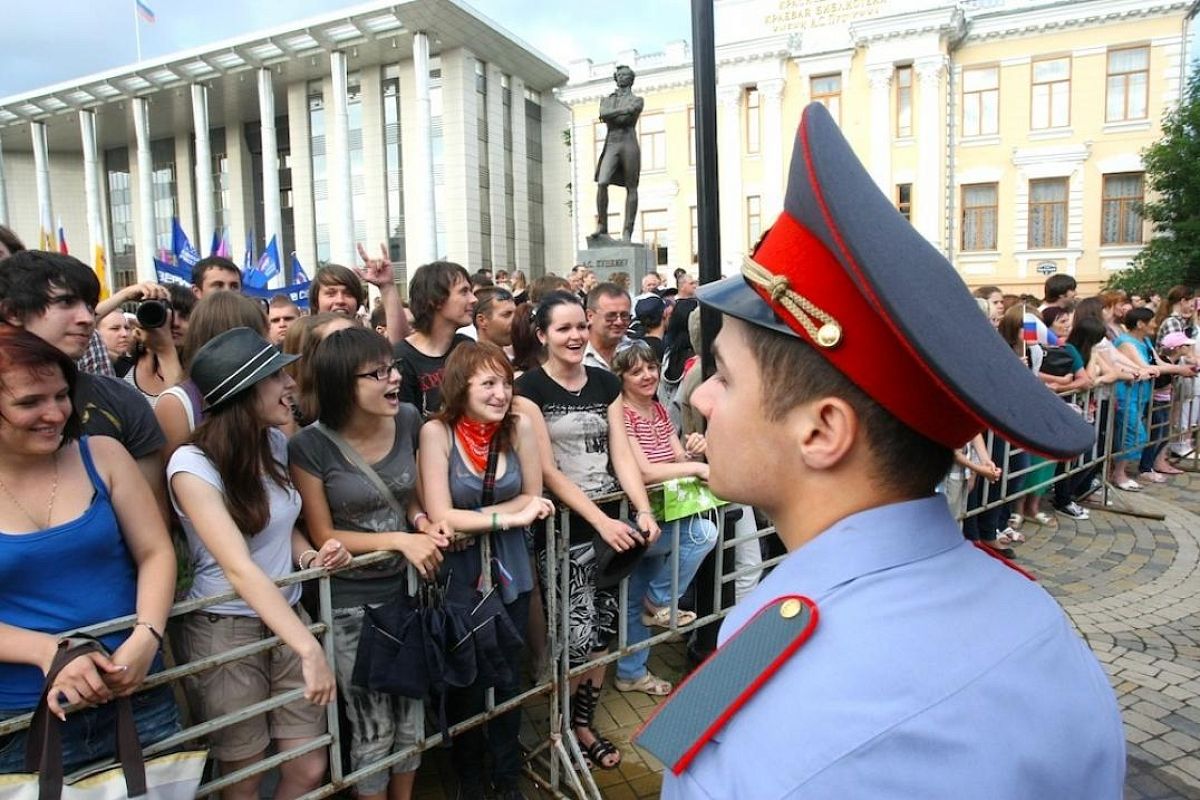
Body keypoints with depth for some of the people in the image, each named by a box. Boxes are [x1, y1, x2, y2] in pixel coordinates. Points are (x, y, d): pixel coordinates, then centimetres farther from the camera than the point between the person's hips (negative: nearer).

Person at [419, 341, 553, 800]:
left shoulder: (519, 426, -9)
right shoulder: (437, 432, -16)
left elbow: (533, 499, -3)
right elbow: (440, 516, -20)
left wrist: (474, 519, -15)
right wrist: (508, 517, -22)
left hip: (509, 570, 2)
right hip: (457, 574, -2)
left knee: (508, 675, 14)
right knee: (465, 679, 15)